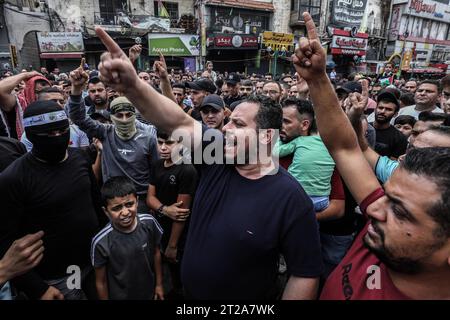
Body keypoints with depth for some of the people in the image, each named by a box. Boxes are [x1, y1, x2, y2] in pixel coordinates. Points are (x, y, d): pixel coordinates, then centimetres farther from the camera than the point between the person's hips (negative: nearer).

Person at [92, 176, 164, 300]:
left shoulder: (149, 223, -19)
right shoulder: (101, 242, -27)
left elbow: (156, 253, -3)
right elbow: (101, 281, -13)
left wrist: (159, 284, 5)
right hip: (120, 296, -2)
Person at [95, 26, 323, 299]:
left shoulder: (291, 199, -26)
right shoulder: (218, 154, -13)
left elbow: (306, 274, -19)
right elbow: (178, 122, -23)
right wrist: (132, 85, -38)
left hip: (247, 299, -4)